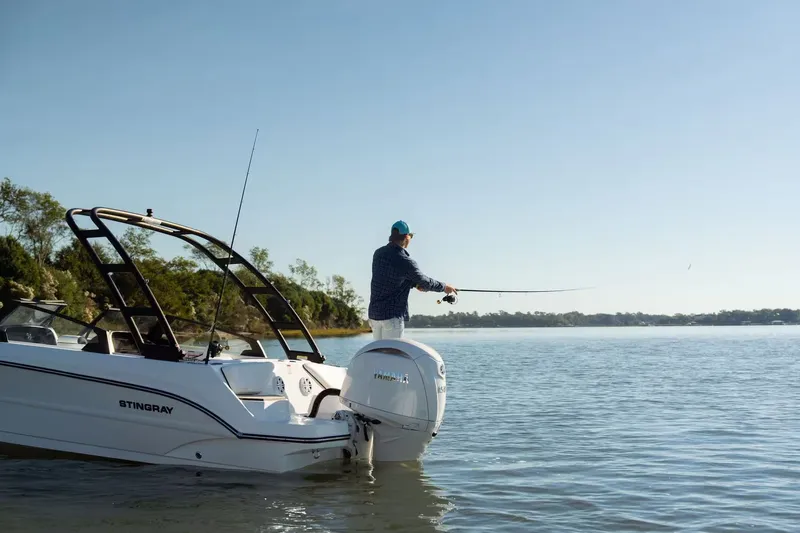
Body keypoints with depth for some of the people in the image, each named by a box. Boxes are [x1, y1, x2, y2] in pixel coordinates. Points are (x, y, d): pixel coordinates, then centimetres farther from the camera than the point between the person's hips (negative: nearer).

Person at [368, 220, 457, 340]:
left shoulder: (378, 253, 5)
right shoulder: (405, 261, -15)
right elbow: (425, 282, -1)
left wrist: (416, 284, 14)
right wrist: (444, 287, 16)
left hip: (374, 313, 7)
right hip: (392, 315, -7)